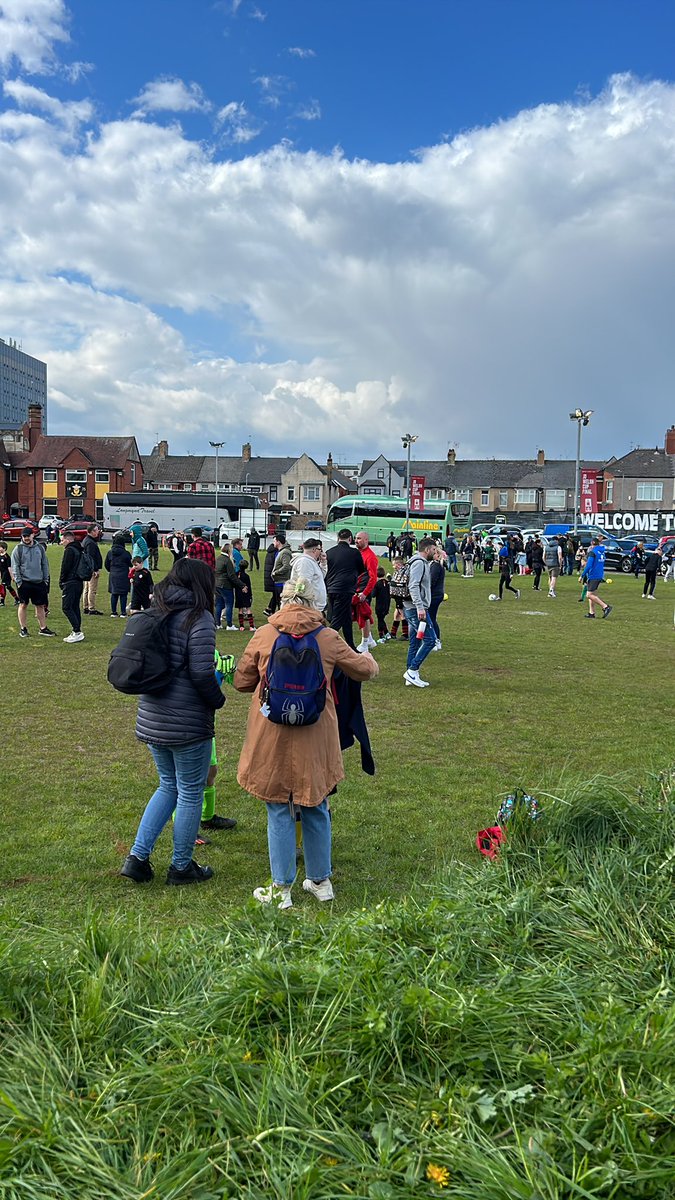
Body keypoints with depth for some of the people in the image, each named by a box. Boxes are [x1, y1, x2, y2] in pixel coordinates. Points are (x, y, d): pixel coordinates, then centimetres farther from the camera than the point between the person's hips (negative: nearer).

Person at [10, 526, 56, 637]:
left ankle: (43, 628, 13)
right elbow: (15, 567, -4)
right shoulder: (18, 549, -2)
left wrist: (46, 580, 7)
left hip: (39, 582, 3)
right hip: (24, 582, -3)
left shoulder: (40, 548, 8)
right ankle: (23, 629, 11)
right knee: (23, 605, 3)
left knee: (40, 606, 7)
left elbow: (45, 565, 13)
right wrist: (18, 582, -10)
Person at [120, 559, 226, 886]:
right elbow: (202, 672, -21)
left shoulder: (154, 613, 9)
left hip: (152, 719, 7)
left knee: (169, 785, 22)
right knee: (191, 792, 9)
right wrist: (218, 699, -3)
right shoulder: (198, 617, -14)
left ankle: (137, 857, 17)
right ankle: (181, 866, 22)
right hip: (188, 722, -7)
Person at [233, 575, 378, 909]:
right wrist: (369, 659, 34)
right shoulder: (328, 638, -3)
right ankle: (320, 880, 29)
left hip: (272, 738, -1)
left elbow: (241, 681, 4)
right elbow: (364, 670, 11)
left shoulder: (264, 635, -5)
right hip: (315, 740, 1)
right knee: (316, 809, 16)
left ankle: (281, 889, 15)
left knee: (279, 812, 9)